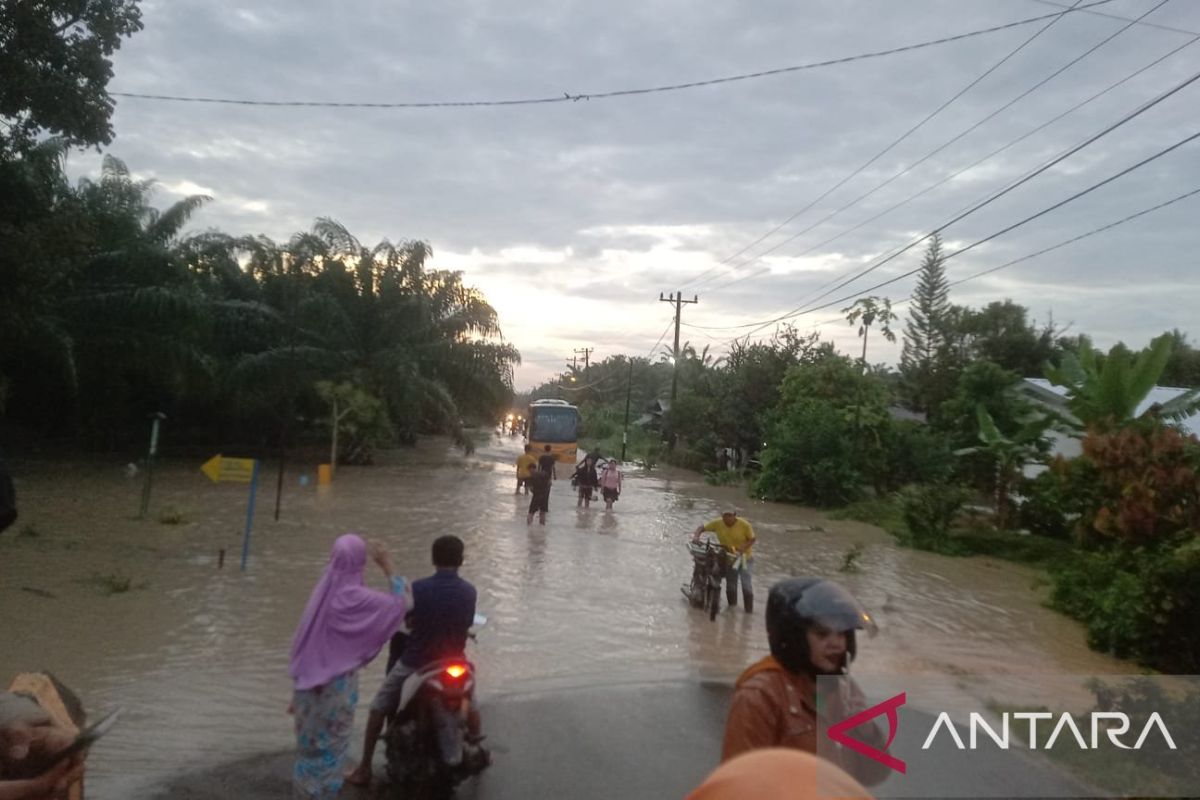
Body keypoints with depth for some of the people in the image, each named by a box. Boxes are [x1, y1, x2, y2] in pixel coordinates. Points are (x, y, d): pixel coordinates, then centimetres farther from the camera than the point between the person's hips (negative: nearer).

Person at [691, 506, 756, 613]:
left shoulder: (744, 525, -20)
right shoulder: (717, 523, -14)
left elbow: (752, 539, -10)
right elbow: (702, 527, -6)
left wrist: (743, 547, -27)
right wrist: (696, 535, -26)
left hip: (744, 556, -3)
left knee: (746, 583, -10)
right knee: (730, 583, 16)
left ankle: (749, 608, 4)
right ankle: (732, 603, 37)